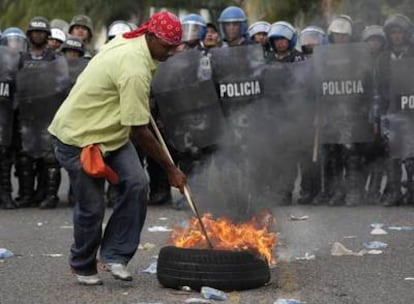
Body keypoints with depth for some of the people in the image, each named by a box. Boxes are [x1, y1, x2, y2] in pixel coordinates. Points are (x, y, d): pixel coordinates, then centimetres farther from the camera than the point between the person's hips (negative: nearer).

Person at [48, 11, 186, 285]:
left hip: (111, 131, 9)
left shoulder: (129, 41, -1)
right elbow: (139, 131, -26)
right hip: (78, 137, -9)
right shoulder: (135, 71, -30)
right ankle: (84, 267, 21)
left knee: (137, 184, -11)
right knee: (91, 207, -3)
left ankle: (115, 255, -3)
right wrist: (171, 169, -18)